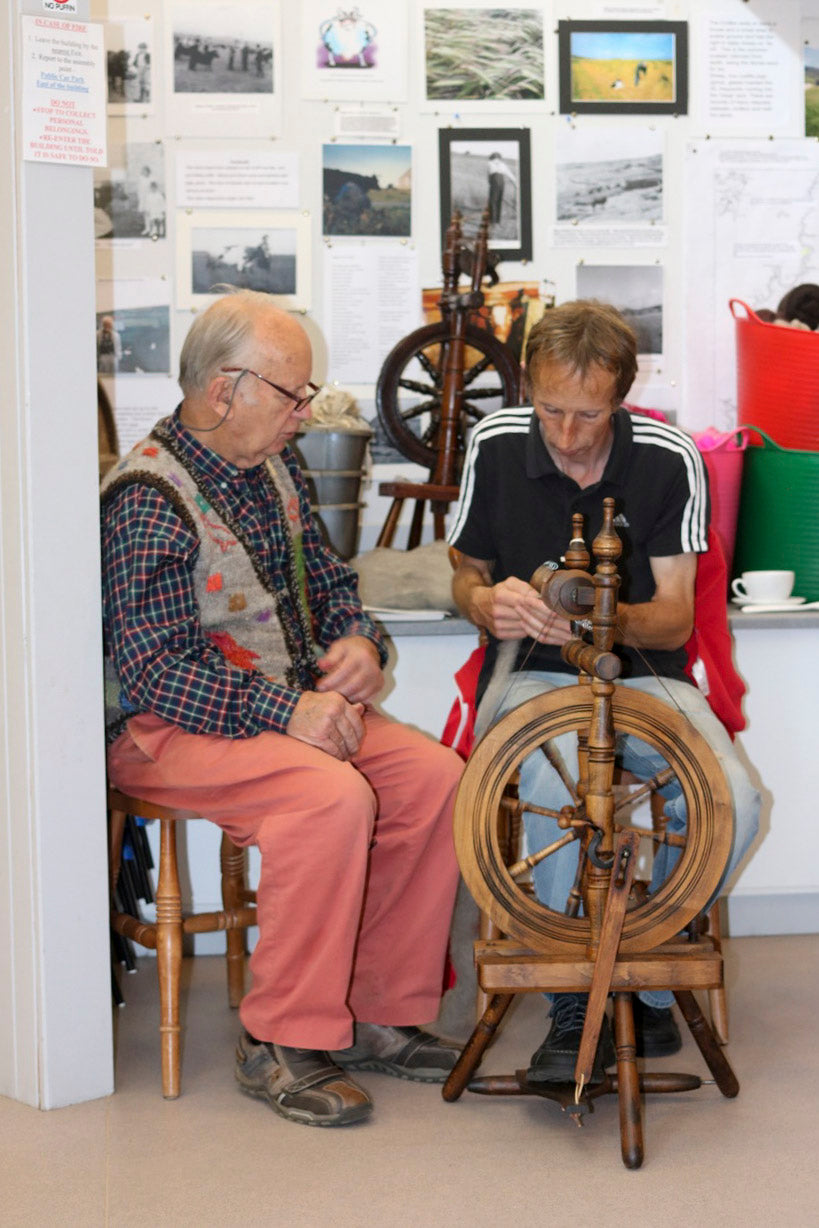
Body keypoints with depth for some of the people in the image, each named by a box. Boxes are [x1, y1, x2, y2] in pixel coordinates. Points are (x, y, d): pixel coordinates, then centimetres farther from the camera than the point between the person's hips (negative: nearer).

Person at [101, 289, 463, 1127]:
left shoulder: (271, 468, 11)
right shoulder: (150, 500, -17)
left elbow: (326, 576, 23)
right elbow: (152, 671, -23)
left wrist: (358, 641, 0)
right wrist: (285, 710, -28)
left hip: (294, 704, 9)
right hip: (168, 726, -8)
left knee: (433, 776, -11)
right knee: (334, 797, -32)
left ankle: (378, 1014, -1)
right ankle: (283, 1043, -19)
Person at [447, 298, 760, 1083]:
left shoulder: (670, 460, -5)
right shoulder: (495, 447, -2)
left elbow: (675, 617, -4)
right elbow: (466, 575, 13)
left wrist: (611, 619, -26)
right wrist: (486, 601, -13)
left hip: (643, 674, 1)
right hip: (531, 674, 0)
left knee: (732, 804, -29)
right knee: (558, 776, -38)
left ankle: (648, 982, -3)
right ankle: (574, 1009, -23)